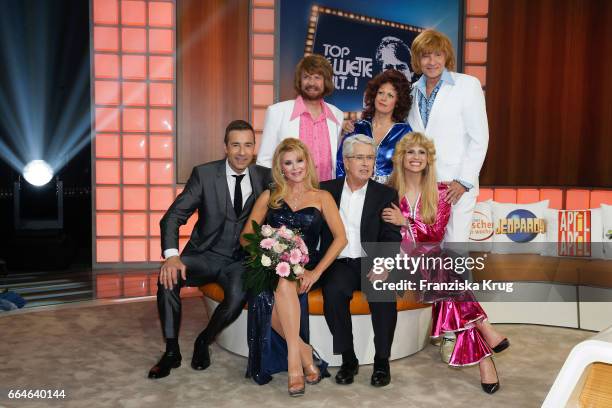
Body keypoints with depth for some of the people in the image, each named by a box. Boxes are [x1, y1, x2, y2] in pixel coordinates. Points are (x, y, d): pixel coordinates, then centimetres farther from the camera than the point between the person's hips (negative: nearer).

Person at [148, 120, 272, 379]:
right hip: (205, 255, 0)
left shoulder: (265, 178, 1)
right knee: (168, 277, -27)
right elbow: (173, 216, -9)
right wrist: (172, 255, -26)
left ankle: (203, 342, 1)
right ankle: (172, 351, -7)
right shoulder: (204, 174, -5)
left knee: (239, 295, -30)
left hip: (241, 260, 0)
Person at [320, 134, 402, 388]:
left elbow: (392, 237, -1)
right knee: (333, 291, -30)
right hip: (340, 263, 1)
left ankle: (382, 361, -12)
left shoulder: (386, 194, 9)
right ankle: (348, 359, -13)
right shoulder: (327, 191, 12)